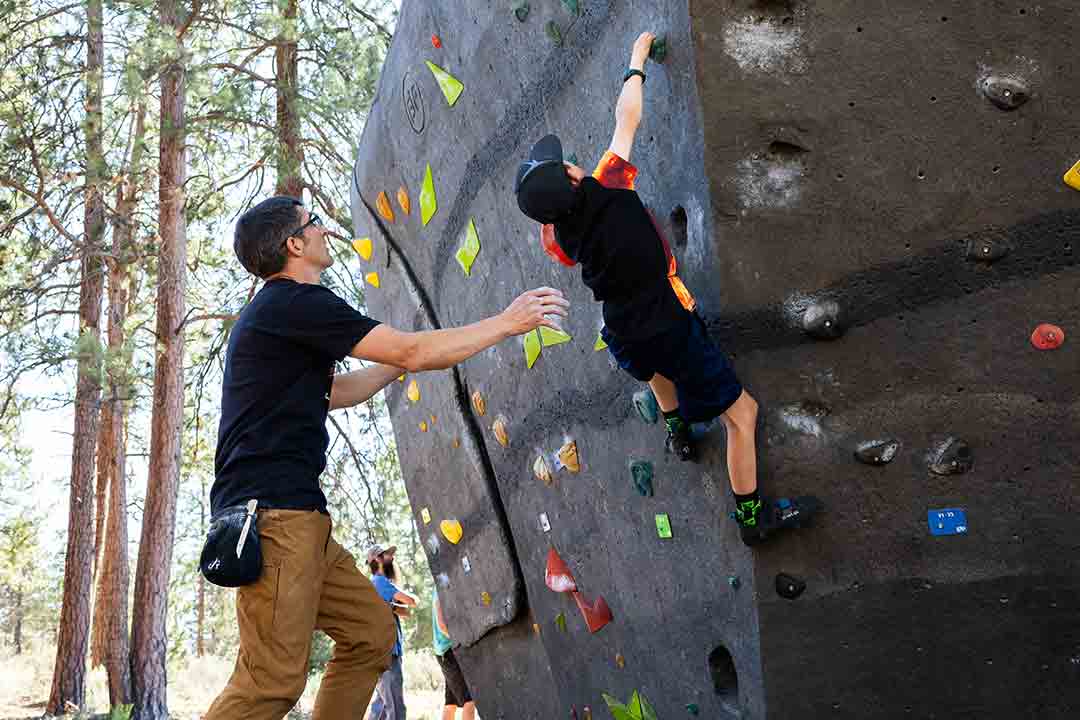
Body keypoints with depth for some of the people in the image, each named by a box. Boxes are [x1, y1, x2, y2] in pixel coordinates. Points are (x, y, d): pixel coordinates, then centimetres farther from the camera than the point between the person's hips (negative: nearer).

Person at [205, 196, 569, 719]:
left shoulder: (276, 312, 23)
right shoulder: (295, 301, -10)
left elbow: (335, 392, 32)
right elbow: (413, 353, -11)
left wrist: (402, 359, 26)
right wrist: (508, 322, -2)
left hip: (295, 517, 11)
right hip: (274, 515, -11)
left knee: (371, 631, 11)